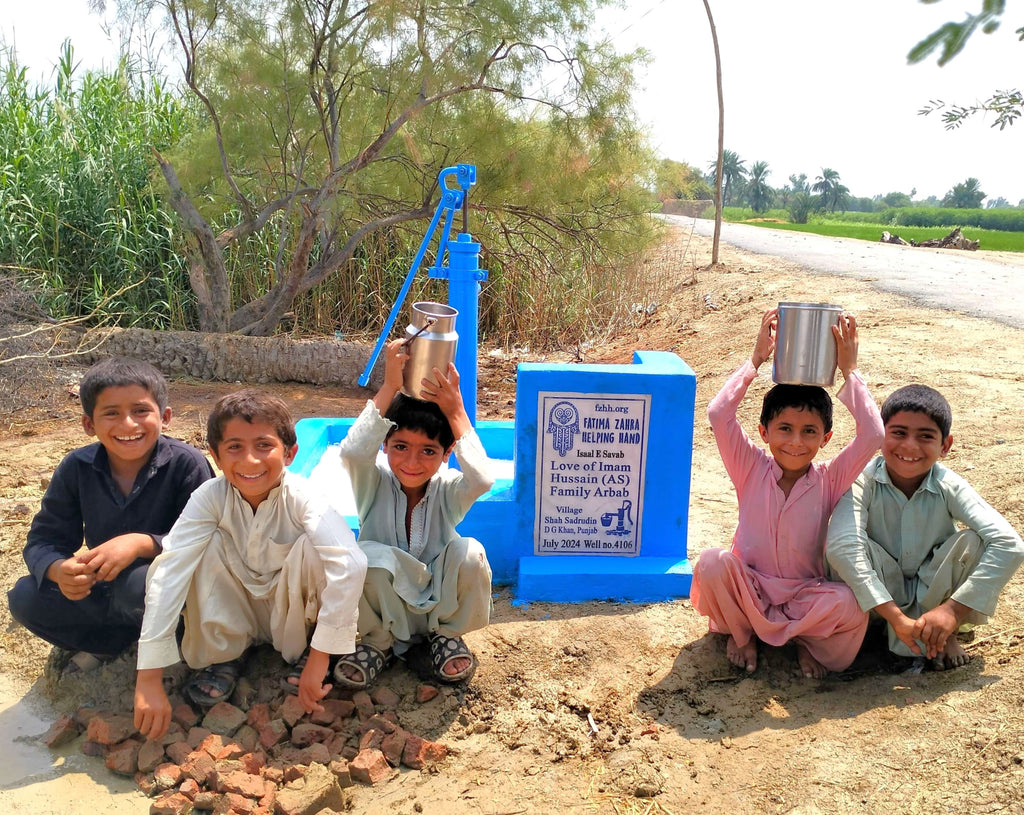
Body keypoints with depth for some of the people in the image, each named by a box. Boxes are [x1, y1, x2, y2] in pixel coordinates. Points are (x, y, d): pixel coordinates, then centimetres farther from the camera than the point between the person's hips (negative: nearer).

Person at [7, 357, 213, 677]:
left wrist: (142, 543, -39)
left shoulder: (187, 465, -20)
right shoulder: (76, 468, -7)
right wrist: (59, 570, -31)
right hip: (105, 589, 4)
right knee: (24, 596, -16)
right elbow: (43, 539, -6)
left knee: (139, 583, -36)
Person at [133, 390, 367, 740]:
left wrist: (319, 657, -44)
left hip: (291, 611, -1)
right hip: (237, 614, 2)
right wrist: (149, 678, -38)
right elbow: (168, 572, -32)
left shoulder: (300, 497, -28)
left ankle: (302, 652, -6)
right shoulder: (210, 497, -23)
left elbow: (349, 564, -44)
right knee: (208, 543, -25)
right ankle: (221, 656, -5)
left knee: (312, 545, -31)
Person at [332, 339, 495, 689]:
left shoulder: (448, 491, -11)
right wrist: (389, 389, -36)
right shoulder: (374, 484, -11)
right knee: (371, 555, -34)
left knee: (470, 552, -28)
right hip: (383, 611, -1)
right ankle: (379, 643, -3)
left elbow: (482, 478, -35)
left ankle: (445, 637, 1)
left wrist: (455, 410, -33)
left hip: (440, 606, 1)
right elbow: (352, 453, -35)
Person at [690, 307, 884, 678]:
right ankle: (741, 632, 1)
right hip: (748, 589, 0)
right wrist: (756, 359, -18)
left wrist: (849, 370, -17)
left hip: (805, 598, 0)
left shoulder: (829, 480, -5)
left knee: (851, 605, -31)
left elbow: (872, 435, -21)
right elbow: (718, 414, -21)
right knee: (711, 562, -31)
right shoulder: (752, 468, -6)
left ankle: (807, 639, 4)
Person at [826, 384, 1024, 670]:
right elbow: (841, 546, -40)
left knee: (973, 541, -25)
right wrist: (895, 616, -43)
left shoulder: (948, 487, -19)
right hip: (877, 592, -1)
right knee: (845, 543, -31)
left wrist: (954, 609, -35)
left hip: (934, 592, 2)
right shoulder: (863, 482, -24)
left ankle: (945, 633, -3)